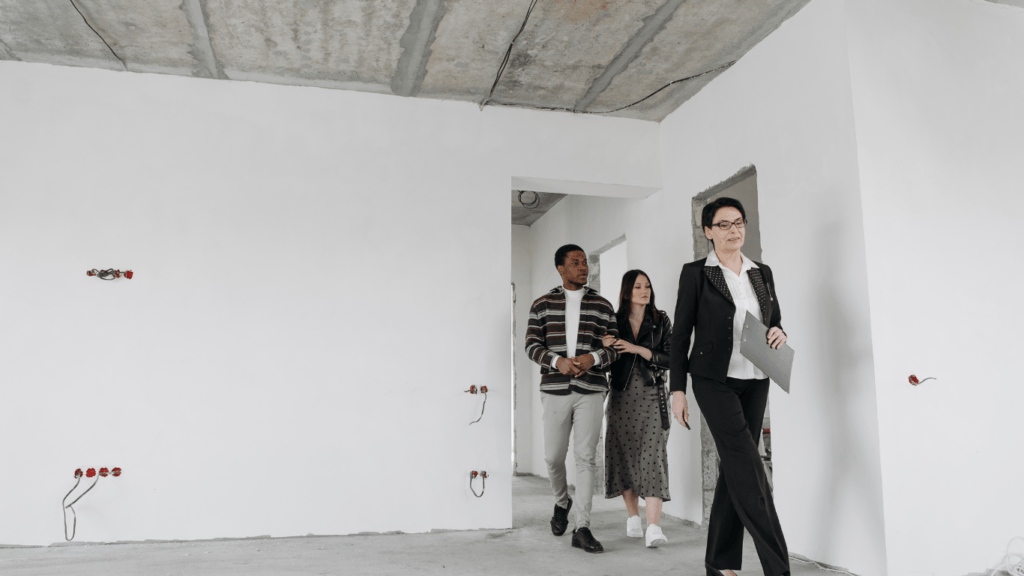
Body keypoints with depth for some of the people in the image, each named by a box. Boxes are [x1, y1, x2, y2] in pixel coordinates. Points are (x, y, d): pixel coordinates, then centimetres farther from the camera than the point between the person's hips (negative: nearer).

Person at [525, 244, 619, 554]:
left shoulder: (602, 305, 9)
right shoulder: (542, 304, 7)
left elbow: (615, 347, 7)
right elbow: (532, 345, 2)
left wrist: (594, 358, -14)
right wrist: (557, 361, -16)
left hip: (591, 390, 0)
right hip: (555, 389, 0)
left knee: (586, 456, -5)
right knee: (554, 456, 5)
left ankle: (582, 528, 1)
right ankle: (561, 502, 35)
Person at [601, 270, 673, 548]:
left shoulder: (660, 321, 3)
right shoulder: (614, 322, 5)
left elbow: (671, 359, -3)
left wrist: (638, 349, -14)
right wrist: (604, 347, -12)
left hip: (651, 397, -2)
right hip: (622, 397, 2)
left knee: (652, 456, -12)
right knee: (625, 456, 5)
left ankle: (654, 528, -17)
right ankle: (633, 518, 21)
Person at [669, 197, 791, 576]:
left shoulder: (761, 273, 13)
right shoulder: (696, 273, -1)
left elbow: (774, 323, 20)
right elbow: (680, 335, -1)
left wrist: (779, 335, -5)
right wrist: (678, 389, -5)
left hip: (755, 381, 5)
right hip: (715, 381, -5)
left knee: (735, 469, 8)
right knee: (748, 468, -12)